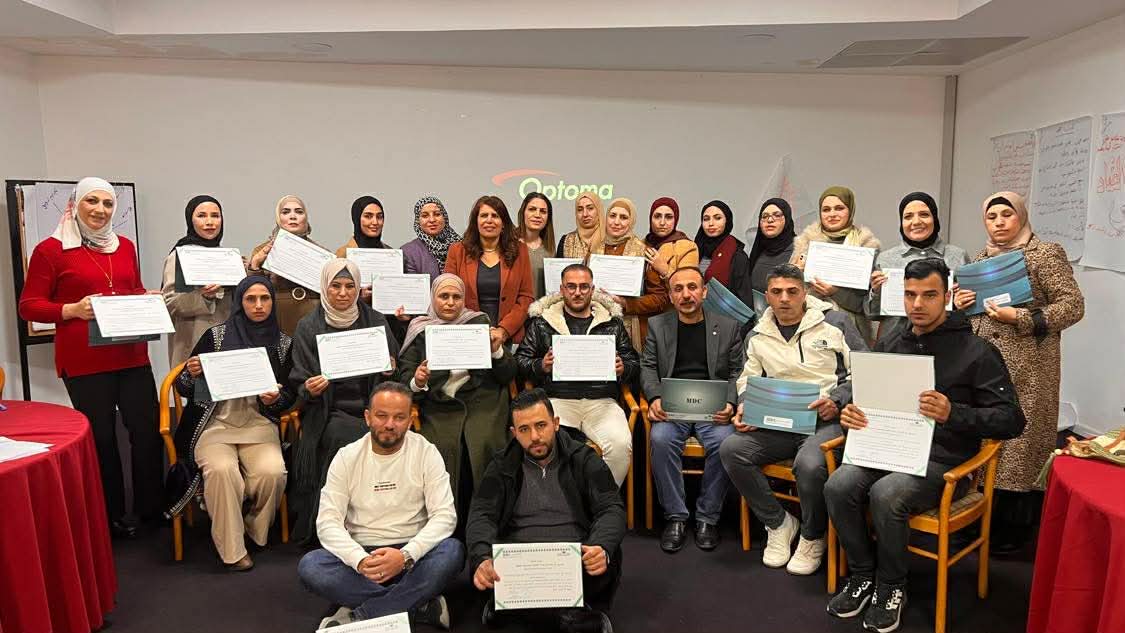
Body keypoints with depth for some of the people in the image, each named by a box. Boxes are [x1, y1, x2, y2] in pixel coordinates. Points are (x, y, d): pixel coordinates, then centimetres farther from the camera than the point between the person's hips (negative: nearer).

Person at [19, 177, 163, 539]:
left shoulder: (125, 247, 12)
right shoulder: (51, 250, -2)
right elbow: (28, 306, -2)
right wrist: (72, 310, -19)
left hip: (132, 356, 5)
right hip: (83, 362, -4)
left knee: (147, 428, 6)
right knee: (101, 436, 4)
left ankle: (151, 505, 23)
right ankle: (112, 514, 21)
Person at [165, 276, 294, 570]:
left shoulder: (283, 343, 4)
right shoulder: (217, 335, 0)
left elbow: (290, 395, 11)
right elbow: (183, 388, 5)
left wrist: (275, 399, -11)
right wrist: (191, 374, -17)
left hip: (259, 425, 1)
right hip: (215, 424, -1)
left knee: (272, 472, -26)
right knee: (222, 469, -31)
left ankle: (255, 531, 5)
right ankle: (231, 550, -13)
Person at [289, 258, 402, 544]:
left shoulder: (376, 322, 10)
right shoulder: (309, 328, 7)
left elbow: (395, 374, 14)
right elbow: (299, 385, 6)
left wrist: (389, 372, -10)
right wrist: (310, 390, -17)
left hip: (371, 408, 1)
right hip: (329, 412, -1)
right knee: (343, 436, -33)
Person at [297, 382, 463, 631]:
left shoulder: (426, 453, -4)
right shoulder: (347, 457, 0)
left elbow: (444, 516, -11)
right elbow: (328, 521, -7)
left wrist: (406, 555, -28)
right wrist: (360, 560, -25)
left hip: (412, 554, -1)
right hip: (360, 553, 2)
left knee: (452, 551, -31)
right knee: (309, 566, -26)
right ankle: (419, 605, -21)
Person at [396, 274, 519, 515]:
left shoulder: (479, 323, 13)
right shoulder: (420, 331, 13)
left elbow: (508, 376, 11)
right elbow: (404, 380, 7)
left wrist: (496, 350, -7)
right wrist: (417, 383, -15)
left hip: (483, 405, 0)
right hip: (439, 411, 0)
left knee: (483, 445, -24)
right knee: (442, 449, -24)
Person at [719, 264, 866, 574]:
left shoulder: (834, 322, 3)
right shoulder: (757, 336, 15)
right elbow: (748, 382, 19)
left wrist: (838, 400, -12)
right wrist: (744, 409, -2)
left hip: (826, 420, -4)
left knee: (809, 464, -36)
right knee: (730, 449, -21)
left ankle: (813, 537, -2)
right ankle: (778, 523, 0)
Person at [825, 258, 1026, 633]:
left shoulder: (976, 351, -3)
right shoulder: (889, 344, 12)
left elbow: (1011, 420, -9)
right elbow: (856, 389, 19)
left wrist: (952, 414, -26)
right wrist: (848, 408, -6)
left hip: (942, 459, -4)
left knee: (886, 494, -33)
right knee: (838, 486, -24)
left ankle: (891, 586, -5)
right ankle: (863, 575, 1)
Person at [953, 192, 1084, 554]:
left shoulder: (1045, 254, -3)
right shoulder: (980, 260, 15)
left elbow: (1074, 306, -9)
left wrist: (1019, 318, -18)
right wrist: (959, 304, 0)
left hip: (1025, 369, -6)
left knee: (1019, 444, -2)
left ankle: (1015, 528, 10)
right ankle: (985, 518, 21)